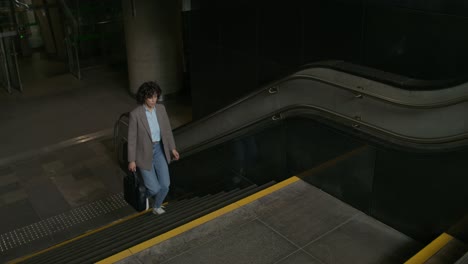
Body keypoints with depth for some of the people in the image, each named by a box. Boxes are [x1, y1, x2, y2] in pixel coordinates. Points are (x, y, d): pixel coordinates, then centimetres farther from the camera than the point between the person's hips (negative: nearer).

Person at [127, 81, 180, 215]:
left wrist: (172, 148, 8)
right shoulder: (135, 114, -19)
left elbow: (167, 129, 7)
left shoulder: (161, 108, -6)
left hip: (159, 150, 4)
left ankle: (157, 207, 26)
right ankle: (146, 194, 31)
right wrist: (132, 160, -8)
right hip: (144, 153, -4)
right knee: (155, 188, -8)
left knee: (165, 185, -5)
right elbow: (132, 138, -12)